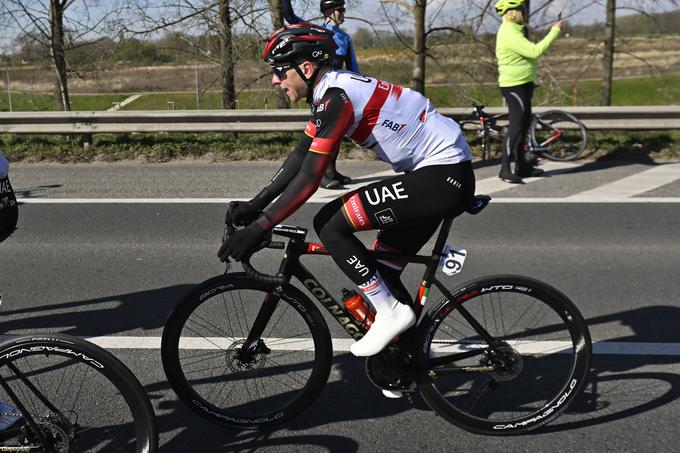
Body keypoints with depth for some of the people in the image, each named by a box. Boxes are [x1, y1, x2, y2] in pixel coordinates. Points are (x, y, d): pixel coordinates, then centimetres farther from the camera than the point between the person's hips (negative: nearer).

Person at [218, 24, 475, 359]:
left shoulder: (336, 96, -19)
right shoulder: (329, 91, 11)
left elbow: (309, 180, -23)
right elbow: (300, 156, 14)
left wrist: (256, 230, -19)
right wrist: (254, 204, 10)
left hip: (444, 176, -10)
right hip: (439, 172, 10)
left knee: (329, 224, -13)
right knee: (383, 269, 13)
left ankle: (391, 312, -3)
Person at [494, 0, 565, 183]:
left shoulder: (514, 30, 14)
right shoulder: (510, 34, -20)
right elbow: (535, 51, -28)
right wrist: (555, 30, -22)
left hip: (522, 85, 11)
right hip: (514, 86, -11)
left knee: (524, 125, 13)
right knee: (516, 127, -12)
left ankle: (522, 166, 20)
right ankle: (505, 169, -10)